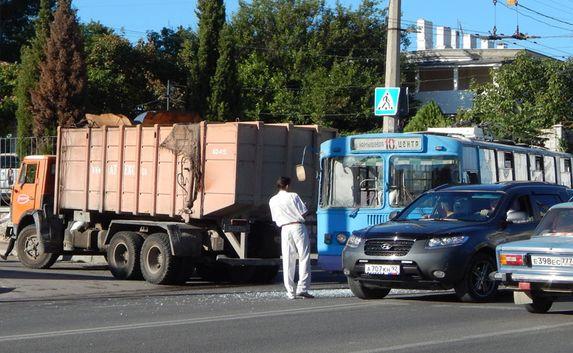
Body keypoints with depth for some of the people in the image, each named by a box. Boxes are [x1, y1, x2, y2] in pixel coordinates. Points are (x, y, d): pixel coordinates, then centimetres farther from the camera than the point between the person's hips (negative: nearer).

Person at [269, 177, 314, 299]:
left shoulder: (272, 201, 7)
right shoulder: (293, 196, -3)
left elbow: (275, 219, 10)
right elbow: (304, 213, -3)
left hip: (285, 229, 3)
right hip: (298, 227, -3)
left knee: (288, 261, 5)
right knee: (304, 258, 0)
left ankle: (290, 292, 3)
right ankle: (302, 288, -9)